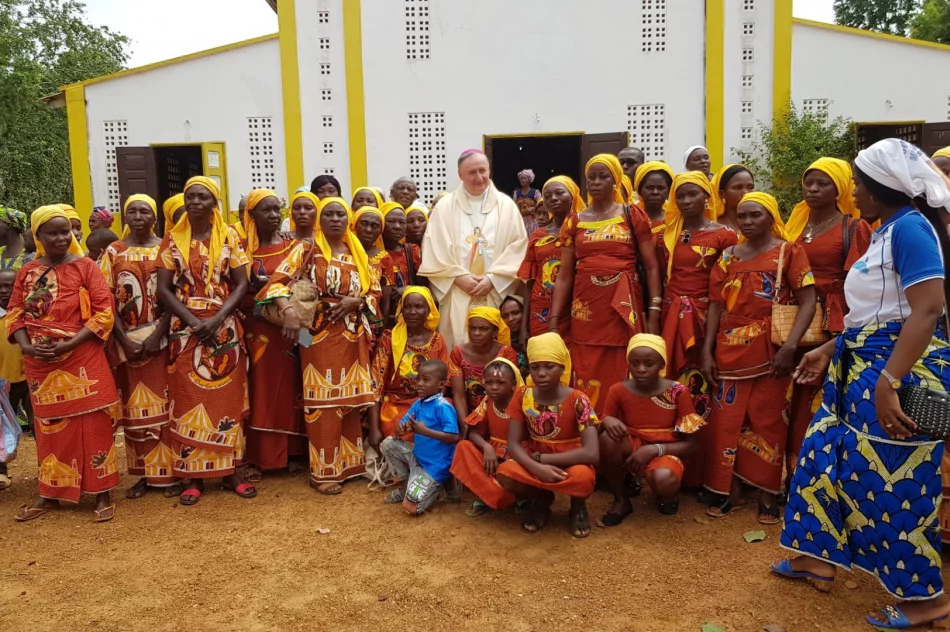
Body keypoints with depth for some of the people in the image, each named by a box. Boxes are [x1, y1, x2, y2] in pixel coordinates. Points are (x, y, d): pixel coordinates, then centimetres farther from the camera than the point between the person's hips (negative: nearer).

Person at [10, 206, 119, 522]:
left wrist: (70, 343, -17)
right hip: (40, 362, 4)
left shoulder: (85, 266, -3)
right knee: (49, 425, 12)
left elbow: (104, 311, -9)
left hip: (82, 360, -4)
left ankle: (103, 493, 10)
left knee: (93, 424, 0)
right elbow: (15, 313, 9)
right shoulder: (27, 272, 8)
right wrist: (26, 345, -9)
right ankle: (51, 493, 24)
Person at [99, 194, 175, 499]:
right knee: (135, 409, 6)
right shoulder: (113, 252, 6)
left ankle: (168, 472, 8)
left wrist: (157, 335, -14)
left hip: (161, 339, -1)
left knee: (164, 405, 1)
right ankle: (144, 473, 14)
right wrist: (125, 340, -9)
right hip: (127, 341, 2)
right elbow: (108, 300, 1)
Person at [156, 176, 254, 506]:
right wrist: (193, 321, -14)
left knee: (227, 399, 4)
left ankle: (230, 471, 13)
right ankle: (192, 475, 10)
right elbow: (163, 289, -2)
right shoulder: (172, 239, 3)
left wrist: (217, 319, -15)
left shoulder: (230, 237, 3)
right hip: (186, 328, 0)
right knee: (188, 400, 2)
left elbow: (241, 284, -2)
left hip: (224, 327, 0)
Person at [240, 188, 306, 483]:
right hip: (255, 328, -1)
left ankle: (293, 452, 14)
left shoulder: (293, 246, 7)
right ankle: (255, 457, 6)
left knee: (288, 387, 5)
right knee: (257, 391, 0)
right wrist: (264, 288, -18)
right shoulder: (241, 248, 3)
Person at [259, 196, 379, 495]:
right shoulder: (306, 250, -1)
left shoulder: (359, 254, 13)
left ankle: (349, 462, 21)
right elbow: (277, 282, -11)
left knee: (350, 400, 8)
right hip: (319, 334, -4)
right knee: (324, 401, -4)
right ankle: (324, 471, 5)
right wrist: (289, 312, -29)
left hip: (353, 336, 4)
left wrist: (354, 302, -7)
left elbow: (375, 292, 14)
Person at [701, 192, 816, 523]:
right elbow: (716, 305, 8)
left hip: (770, 351, -3)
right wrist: (707, 351, 1)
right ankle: (729, 490, 16)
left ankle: (767, 493, 16)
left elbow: (807, 302, -7)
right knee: (726, 419, 4)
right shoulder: (729, 255, 9)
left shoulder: (789, 251, 0)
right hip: (730, 351, 3)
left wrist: (790, 346, -19)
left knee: (768, 421, 5)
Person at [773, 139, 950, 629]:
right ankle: (818, 558, 30)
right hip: (864, 369, 10)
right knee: (827, 456, 15)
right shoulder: (888, 231, 14)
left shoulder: (910, 226, -16)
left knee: (894, 482, -1)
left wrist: (887, 383, -30)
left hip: (899, 375, -10)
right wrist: (830, 350, 20)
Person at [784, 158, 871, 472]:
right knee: (796, 398, 6)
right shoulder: (795, 223, 13)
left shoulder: (854, 227, -2)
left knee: (825, 400, -5)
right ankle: (796, 471, 18)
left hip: (835, 324, -5)